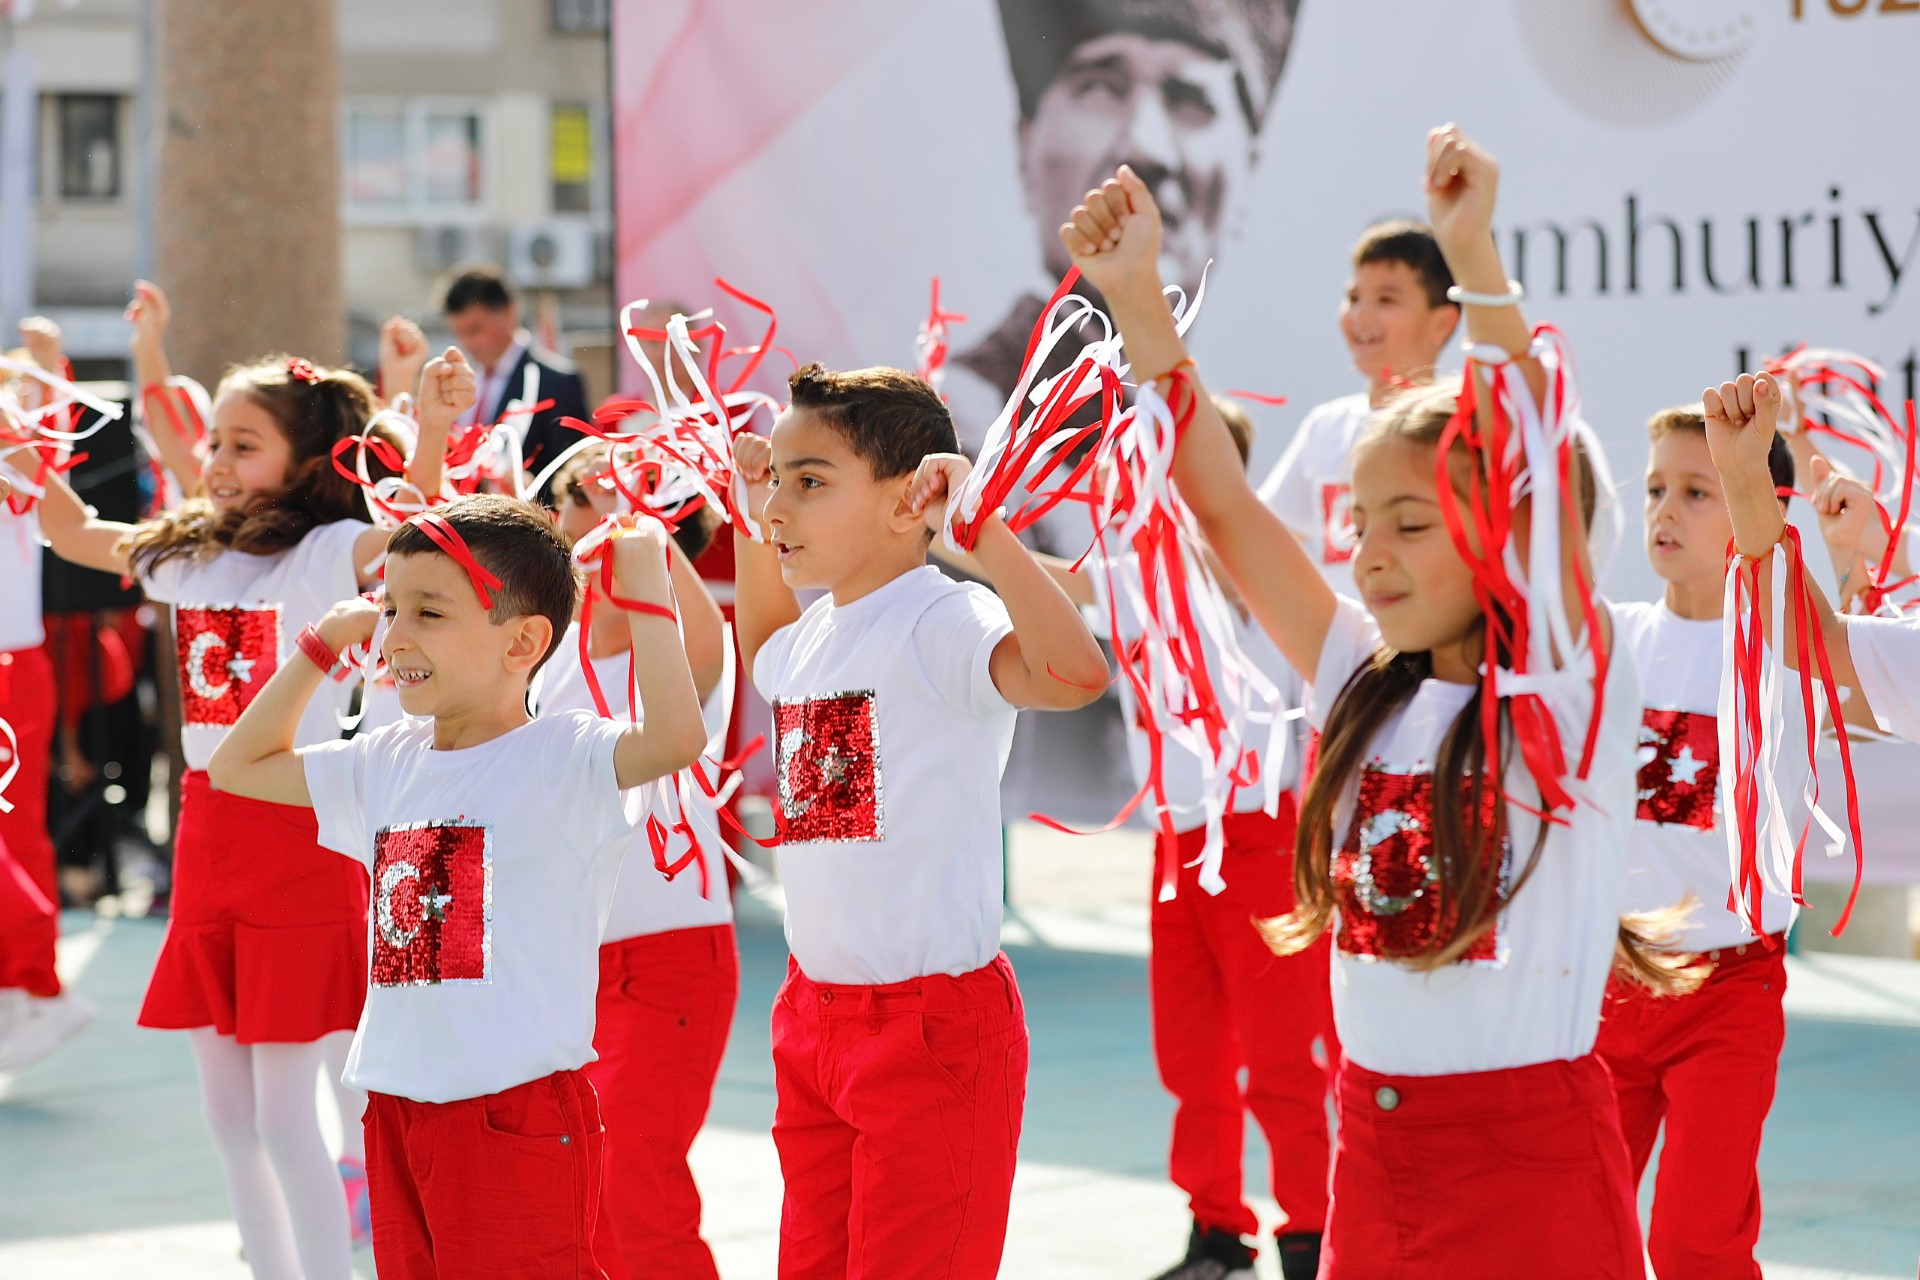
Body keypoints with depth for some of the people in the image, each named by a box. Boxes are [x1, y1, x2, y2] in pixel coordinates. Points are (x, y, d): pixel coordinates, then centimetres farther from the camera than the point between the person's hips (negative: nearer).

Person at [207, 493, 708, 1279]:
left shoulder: (560, 759, -10)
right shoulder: (388, 763, 12)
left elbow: (675, 737, -31)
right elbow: (240, 765, 26)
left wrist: (644, 586, -21)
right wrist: (322, 646, 19)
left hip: (518, 1107, -7)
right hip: (399, 1107, 8)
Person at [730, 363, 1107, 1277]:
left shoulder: (940, 625, -17)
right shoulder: (815, 634, 10)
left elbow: (1074, 673, -37)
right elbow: (763, 655, 36)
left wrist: (979, 524, -34)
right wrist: (752, 523, 23)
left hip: (931, 1019, -9)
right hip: (815, 1010, 9)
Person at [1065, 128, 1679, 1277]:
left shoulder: (1570, 693, -8)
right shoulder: (1369, 686, 8)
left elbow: (1544, 473, -22)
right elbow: (1223, 502, 7)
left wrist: (1475, 256, -29)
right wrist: (1139, 301, 2)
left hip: (1534, 1153, -6)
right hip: (1377, 1154, 6)